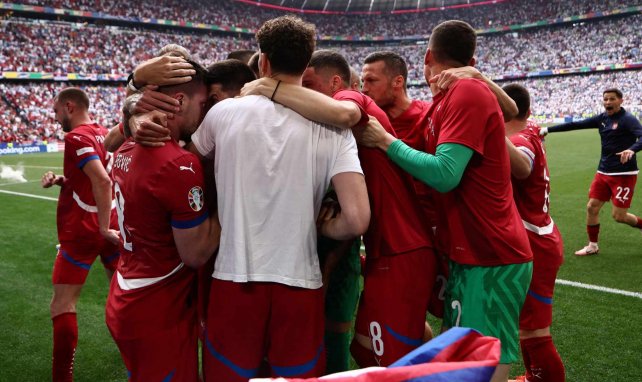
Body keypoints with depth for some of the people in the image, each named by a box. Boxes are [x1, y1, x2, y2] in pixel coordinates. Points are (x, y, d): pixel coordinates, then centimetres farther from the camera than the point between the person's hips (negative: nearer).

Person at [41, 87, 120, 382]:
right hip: (109, 226, 9)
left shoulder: (76, 137, -15)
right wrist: (62, 180, 6)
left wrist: (104, 228, -25)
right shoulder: (103, 133, 10)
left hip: (82, 232, -9)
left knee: (62, 306, -1)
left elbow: (103, 182, -27)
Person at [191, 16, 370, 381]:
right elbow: (357, 220, -13)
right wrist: (319, 225, 6)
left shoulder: (225, 112, -3)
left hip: (234, 279, 1)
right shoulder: (332, 129, -6)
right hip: (300, 283, 0)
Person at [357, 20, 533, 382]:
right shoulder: (451, 99, 13)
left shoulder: (467, 92, -15)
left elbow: (445, 175, -22)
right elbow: (444, 171, 15)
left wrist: (387, 142, -12)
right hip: (475, 252, 9)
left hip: (489, 259, -9)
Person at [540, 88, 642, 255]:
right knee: (592, 207, 4)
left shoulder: (628, 119, -12)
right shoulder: (602, 118, 7)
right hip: (603, 172, 7)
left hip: (623, 174, -6)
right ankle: (592, 246, 19)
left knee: (618, 215, -6)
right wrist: (548, 130, 2)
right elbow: (575, 125, 6)